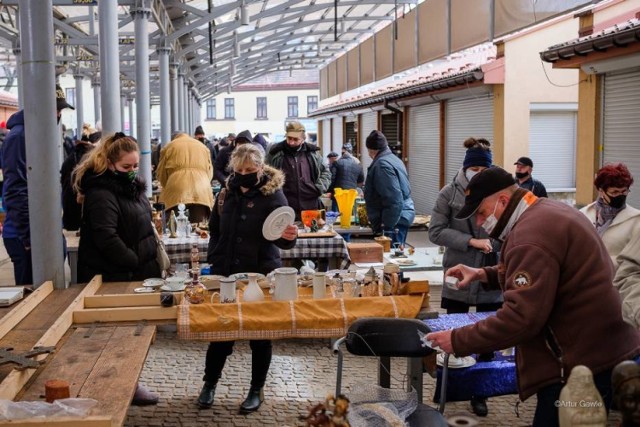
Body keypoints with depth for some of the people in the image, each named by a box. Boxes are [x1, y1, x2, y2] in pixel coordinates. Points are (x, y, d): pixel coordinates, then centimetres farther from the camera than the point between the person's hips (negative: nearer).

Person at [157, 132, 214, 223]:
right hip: (201, 192, 2)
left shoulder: (170, 146, 17)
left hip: (177, 190, -2)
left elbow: (161, 173, 17)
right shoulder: (203, 147, 25)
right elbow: (210, 172, 25)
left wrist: (167, 187, 32)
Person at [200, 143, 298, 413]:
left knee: (260, 332, 7)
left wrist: (288, 236, -38)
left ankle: (257, 390, 22)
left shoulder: (272, 193, -10)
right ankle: (210, 383, 28)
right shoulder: (227, 192, 4)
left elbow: (281, 235, -15)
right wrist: (215, 259, 10)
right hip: (225, 273, 4)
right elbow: (215, 230, 18)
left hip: (261, 274, -4)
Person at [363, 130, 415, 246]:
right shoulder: (394, 159, 15)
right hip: (403, 216, 10)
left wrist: (387, 226, -21)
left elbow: (394, 199, -23)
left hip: (394, 219, -10)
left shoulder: (382, 164, -16)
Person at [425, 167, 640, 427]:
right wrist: (484, 274, 14)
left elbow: (521, 317, -29)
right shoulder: (546, 212, 12)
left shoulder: (531, 235, -22)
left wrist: (457, 341, -21)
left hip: (582, 366, -11)